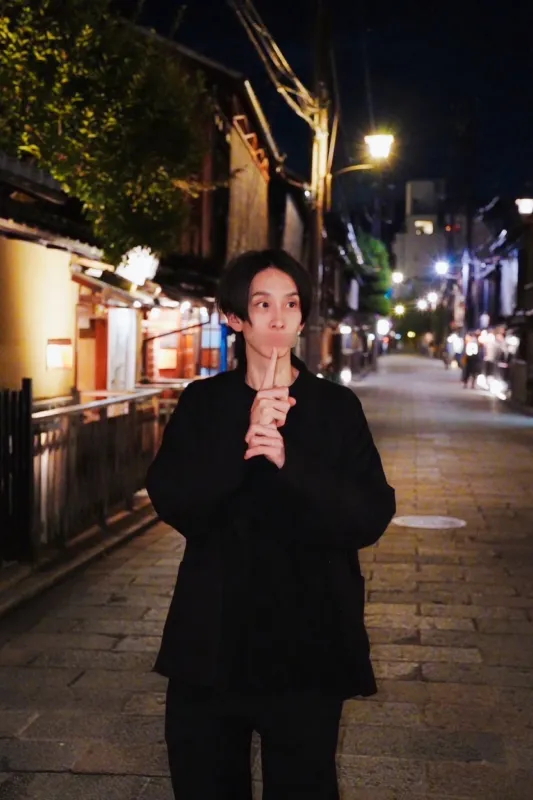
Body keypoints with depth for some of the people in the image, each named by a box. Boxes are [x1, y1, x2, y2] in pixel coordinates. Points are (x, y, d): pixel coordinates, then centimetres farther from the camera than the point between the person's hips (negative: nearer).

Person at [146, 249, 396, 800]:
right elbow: (171, 502, -9)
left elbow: (372, 516, -9)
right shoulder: (202, 403, 3)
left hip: (307, 641, -1)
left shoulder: (336, 407, -1)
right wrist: (242, 442, -22)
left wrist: (289, 462, -22)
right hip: (211, 639, 2)